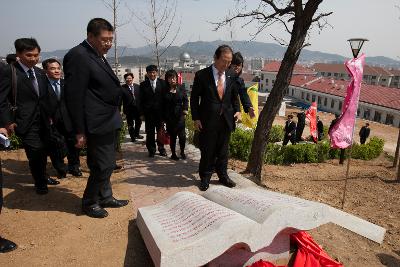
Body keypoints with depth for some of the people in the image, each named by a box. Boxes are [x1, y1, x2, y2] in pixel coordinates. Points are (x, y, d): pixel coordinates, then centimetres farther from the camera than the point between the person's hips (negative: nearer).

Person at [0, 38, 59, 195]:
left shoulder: (40, 73, 10)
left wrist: (49, 115, 11)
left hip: (43, 122, 6)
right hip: (26, 123, -5)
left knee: (43, 151, 14)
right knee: (35, 152, -7)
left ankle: (43, 177, 35)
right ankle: (40, 183, 15)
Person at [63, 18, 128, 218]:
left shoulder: (98, 55, 12)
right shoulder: (78, 56, -16)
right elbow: (74, 97, -19)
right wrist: (80, 132, -18)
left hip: (106, 121, 9)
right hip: (96, 124, -9)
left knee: (105, 164, 18)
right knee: (103, 165, 0)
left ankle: (106, 197, 35)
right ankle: (89, 203, 21)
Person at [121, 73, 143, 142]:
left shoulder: (137, 86, 3)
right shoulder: (122, 88, -9)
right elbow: (120, 99, -11)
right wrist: (122, 110, -16)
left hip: (138, 108, 4)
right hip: (129, 109, -3)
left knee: (138, 122, 17)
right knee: (130, 124, 7)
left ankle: (136, 134, 38)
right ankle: (132, 137, 24)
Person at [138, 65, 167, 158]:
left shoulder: (162, 83, 3)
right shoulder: (143, 84, 3)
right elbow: (141, 100, 3)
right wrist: (142, 113, -3)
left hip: (160, 112, 0)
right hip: (148, 113, 0)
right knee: (150, 132, 5)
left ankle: (161, 148, 23)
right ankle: (151, 150, 18)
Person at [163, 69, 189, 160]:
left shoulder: (181, 88, 4)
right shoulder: (165, 90, 1)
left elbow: (185, 100, 7)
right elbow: (163, 104, 4)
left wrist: (185, 109, -8)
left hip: (180, 115, 0)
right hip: (169, 116, 0)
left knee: (182, 135, -6)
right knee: (172, 136, 5)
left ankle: (182, 152, 16)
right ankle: (173, 153, 20)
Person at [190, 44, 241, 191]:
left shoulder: (231, 77, 5)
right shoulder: (201, 75, -6)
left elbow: (235, 97, 16)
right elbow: (194, 98, -4)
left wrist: (237, 110, -1)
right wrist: (196, 118, -9)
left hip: (226, 121, 3)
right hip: (207, 121, -3)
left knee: (223, 151, 14)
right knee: (207, 151, 7)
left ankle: (223, 176, 30)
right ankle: (205, 178, 24)